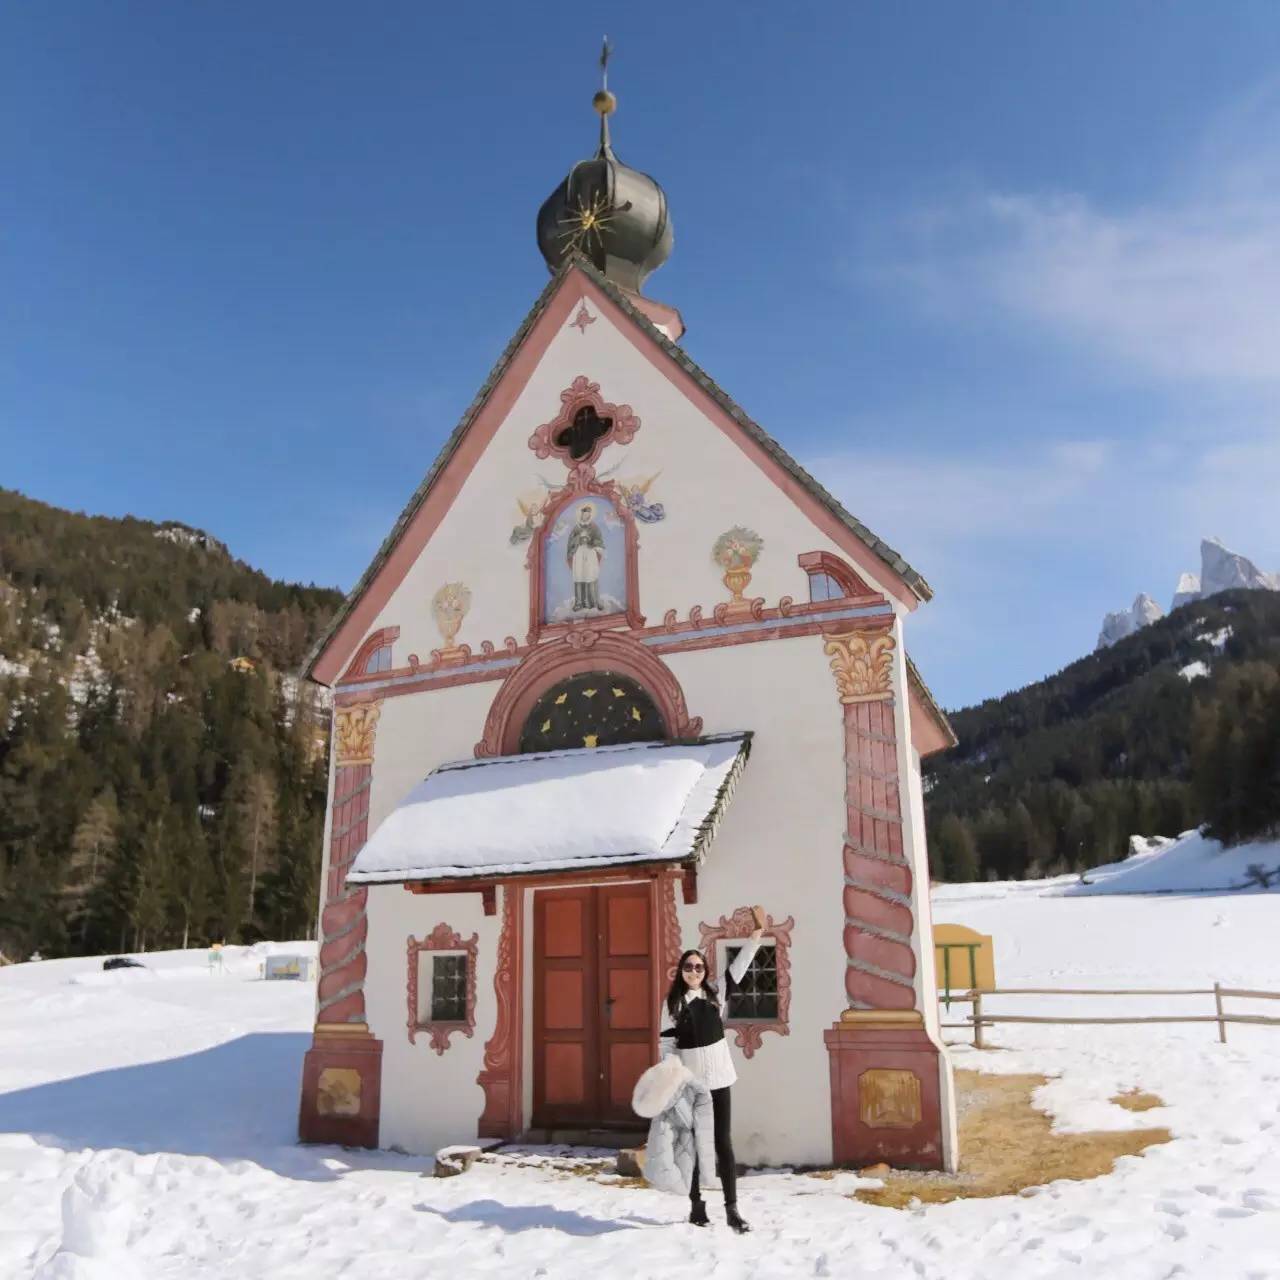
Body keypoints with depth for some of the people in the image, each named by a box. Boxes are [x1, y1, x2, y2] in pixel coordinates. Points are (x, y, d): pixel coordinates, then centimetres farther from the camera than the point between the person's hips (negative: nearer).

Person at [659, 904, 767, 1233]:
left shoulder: (716, 994, 3)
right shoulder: (672, 1003, -1)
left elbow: (738, 967, -4)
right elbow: (667, 1044, -2)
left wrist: (756, 934, -13)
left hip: (717, 1079, 1)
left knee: (723, 1142, 1)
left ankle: (732, 1209, 4)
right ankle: (696, 1205, 18)